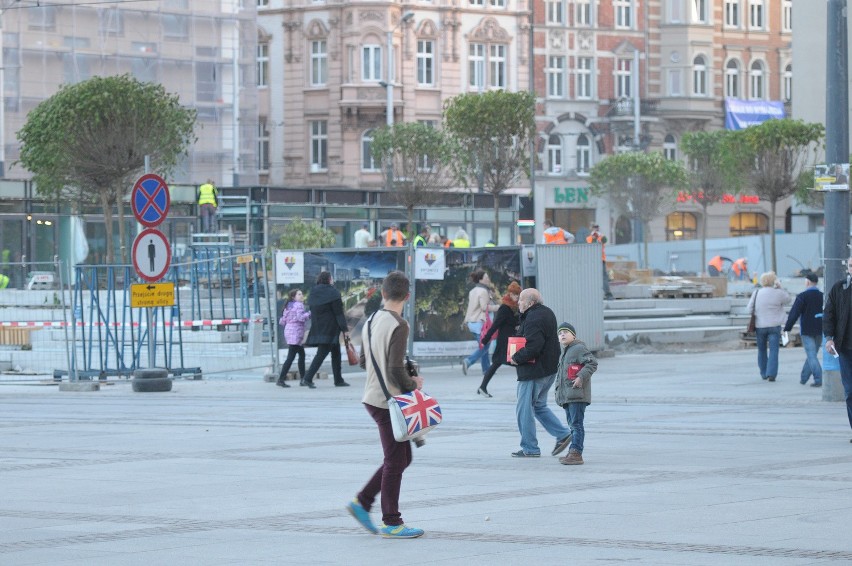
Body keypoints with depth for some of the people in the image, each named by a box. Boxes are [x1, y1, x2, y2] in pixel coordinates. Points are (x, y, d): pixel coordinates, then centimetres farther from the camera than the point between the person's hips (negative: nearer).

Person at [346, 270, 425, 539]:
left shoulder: (371, 322, 8)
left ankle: (362, 502, 17)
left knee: (402, 457, 17)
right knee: (395, 461, 0)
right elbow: (395, 370, -24)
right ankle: (391, 523, 6)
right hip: (389, 401, -9)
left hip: (373, 398, 9)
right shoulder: (398, 326, -18)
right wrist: (413, 384, -6)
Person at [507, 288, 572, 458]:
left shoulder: (533, 320, -20)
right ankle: (563, 434, 13)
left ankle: (529, 448, 3)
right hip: (549, 369, 10)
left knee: (524, 409, -1)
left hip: (534, 371, -10)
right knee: (539, 406, 22)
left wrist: (516, 358, -13)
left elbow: (533, 348, -29)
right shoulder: (547, 313, 12)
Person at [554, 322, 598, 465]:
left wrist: (581, 376, -23)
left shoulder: (579, 348, -7)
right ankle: (573, 453, 18)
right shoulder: (564, 353, 23)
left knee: (576, 424, -12)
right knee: (572, 425, 13)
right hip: (566, 396, 10)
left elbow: (592, 363, -17)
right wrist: (558, 391, 25)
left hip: (577, 394, -10)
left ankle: (576, 452, -15)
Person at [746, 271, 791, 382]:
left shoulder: (756, 293, -3)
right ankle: (771, 374, -15)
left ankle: (764, 374, 21)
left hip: (760, 326, 2)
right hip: (774, 326, -2)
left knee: (762, 350, 16)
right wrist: (779, 287, 8)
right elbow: (787, 299, 11)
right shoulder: (778, 293, -8)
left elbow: (749, 309, 0)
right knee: (773, 350, -3)